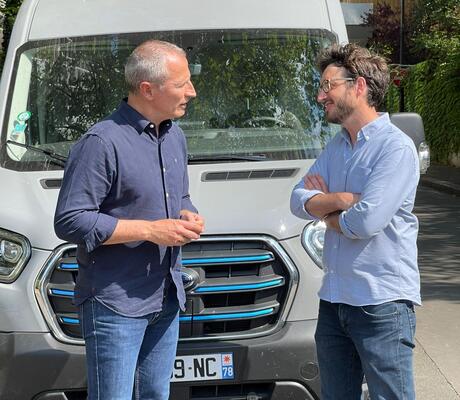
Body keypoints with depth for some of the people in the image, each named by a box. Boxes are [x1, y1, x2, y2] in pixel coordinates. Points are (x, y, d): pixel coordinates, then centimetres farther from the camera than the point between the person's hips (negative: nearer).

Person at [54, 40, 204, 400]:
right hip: (115, 305, -8)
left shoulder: (175, 137, 12)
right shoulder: (101, 143, -16)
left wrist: (188, 217, 0)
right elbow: (70, 221, -20)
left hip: (167, 301, 8)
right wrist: (151, 230, -20)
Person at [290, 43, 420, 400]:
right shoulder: (336, 146, 14)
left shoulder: (396, 147, -14)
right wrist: (344, 200, -14)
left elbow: (366, 222, -23)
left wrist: (322, 205, -3)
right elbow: (298, 200, 5)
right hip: (334, 299, 8)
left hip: (382, 303, -8)